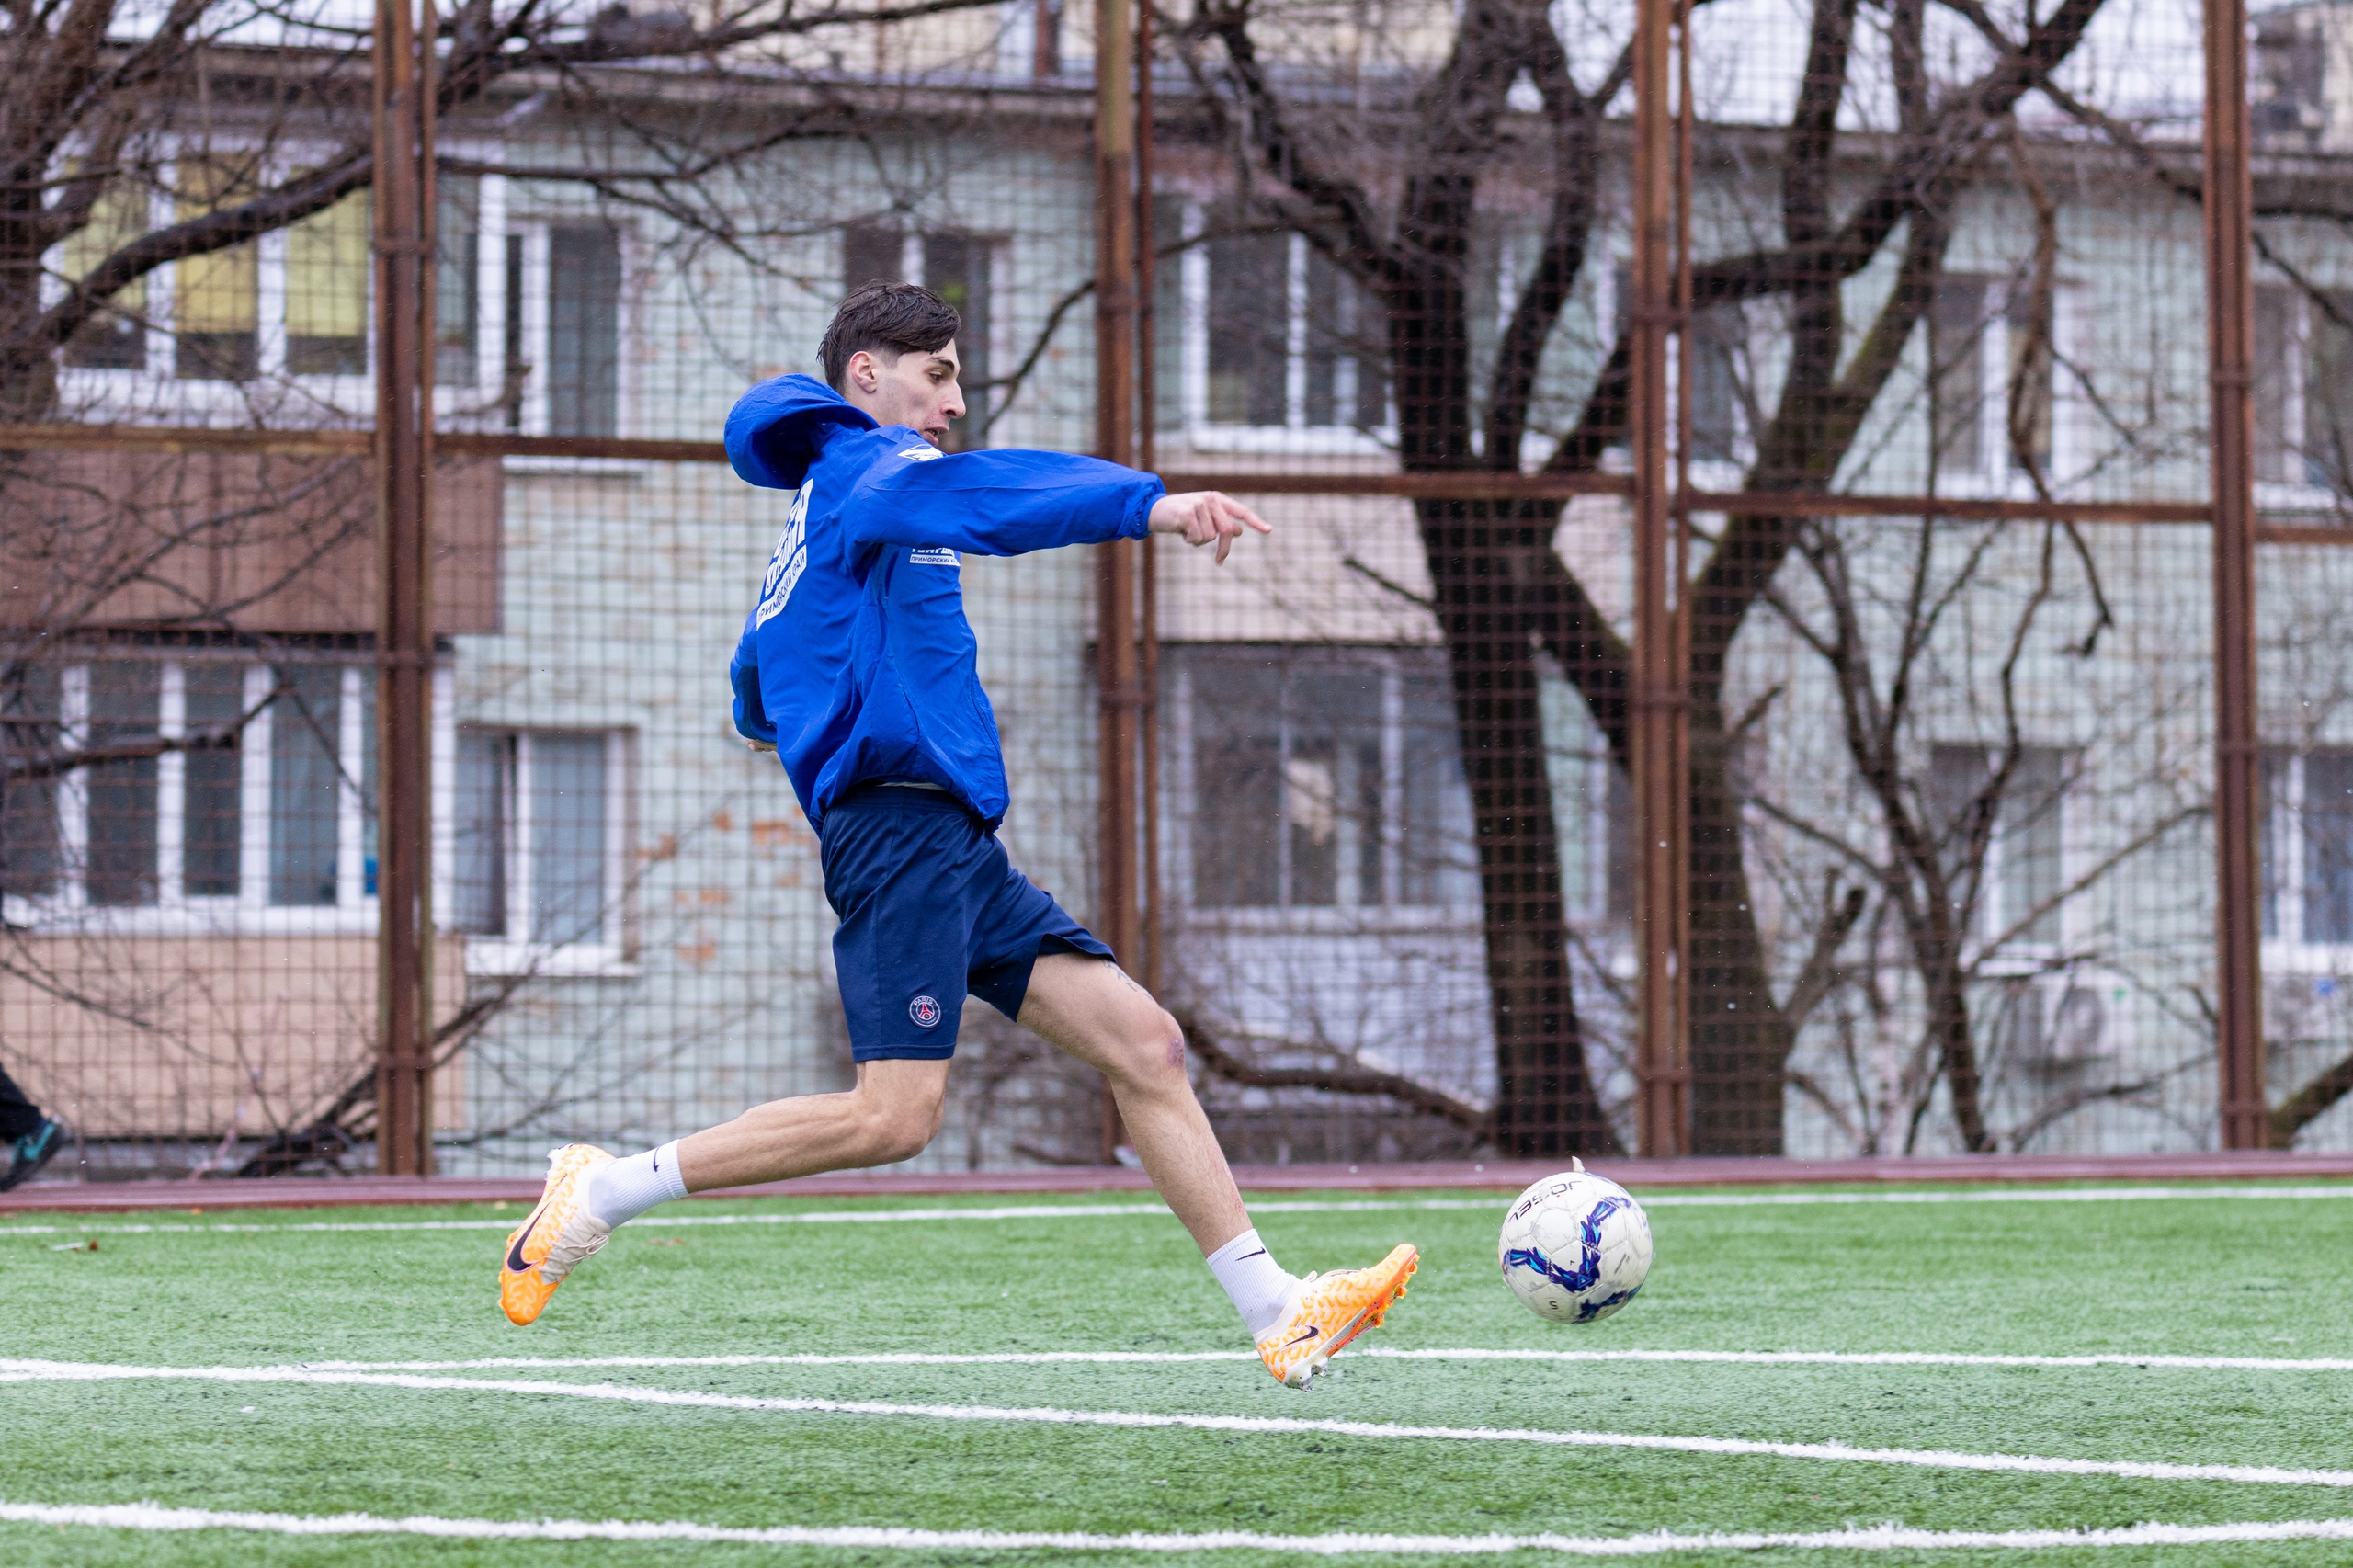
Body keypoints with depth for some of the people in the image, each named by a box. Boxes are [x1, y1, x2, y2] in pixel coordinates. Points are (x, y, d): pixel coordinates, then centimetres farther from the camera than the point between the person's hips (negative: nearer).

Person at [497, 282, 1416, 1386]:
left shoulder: (809, 527, 27)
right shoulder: (862, 462, -2)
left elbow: (755, 702, 35)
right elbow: (944, 495, -26)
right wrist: (1145, 505, -35)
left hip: (957, 849, 10)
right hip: (901, 826, -10)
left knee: (1142, 1040, 0)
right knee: (894, 1116, -17)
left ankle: (1277, 1313, -5)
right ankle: (603, 1192, -7)